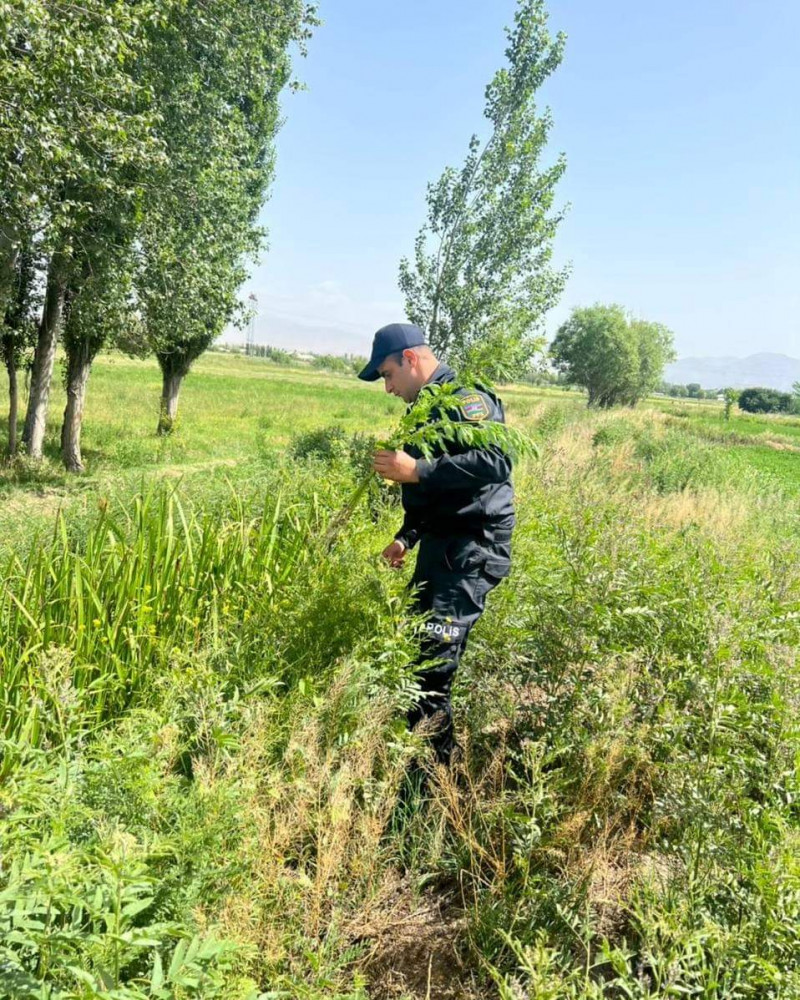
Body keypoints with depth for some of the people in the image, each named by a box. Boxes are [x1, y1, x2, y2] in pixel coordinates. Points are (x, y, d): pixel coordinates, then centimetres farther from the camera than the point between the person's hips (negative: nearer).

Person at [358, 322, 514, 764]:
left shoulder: (466, 398, -10)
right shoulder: (425, 408, 20)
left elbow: (496, 461, -26)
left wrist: (416, 471, -25)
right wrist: (406, 537, 19)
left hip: (472, 548, -10)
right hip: (439, 544, 10)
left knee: (435, 655, -15)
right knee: (413, 647, 8)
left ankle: (433, 768, -4)